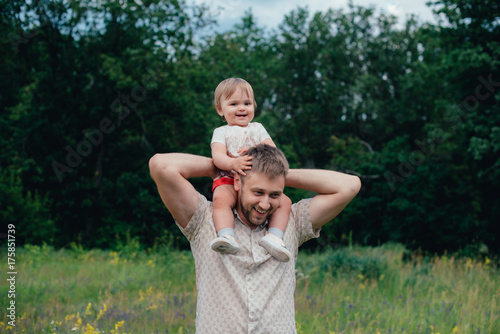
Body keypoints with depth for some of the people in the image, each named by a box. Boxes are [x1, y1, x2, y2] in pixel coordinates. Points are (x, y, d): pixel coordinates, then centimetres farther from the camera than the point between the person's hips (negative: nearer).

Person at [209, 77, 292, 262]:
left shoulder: (257, 128, 22)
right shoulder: (221, 132, 12)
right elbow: (217, 156, -7)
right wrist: (233, 163, -30)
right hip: (229, 180, -3)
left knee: (284, 202, -18)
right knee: (221, 199, -37)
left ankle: (274, 236, -26)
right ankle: (227, 237, -50)